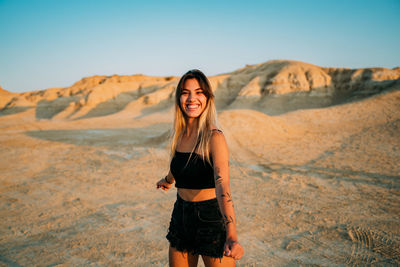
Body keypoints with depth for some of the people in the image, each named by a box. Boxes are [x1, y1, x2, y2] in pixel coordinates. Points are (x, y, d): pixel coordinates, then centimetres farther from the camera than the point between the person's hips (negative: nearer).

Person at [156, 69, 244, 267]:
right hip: (181, 216, 6)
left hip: (211, 218, -5)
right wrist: (167, 180, 43)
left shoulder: (214, 137, -18)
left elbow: (222, 186, -31)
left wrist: (231, 237, -42)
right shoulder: (179, 135, 1)